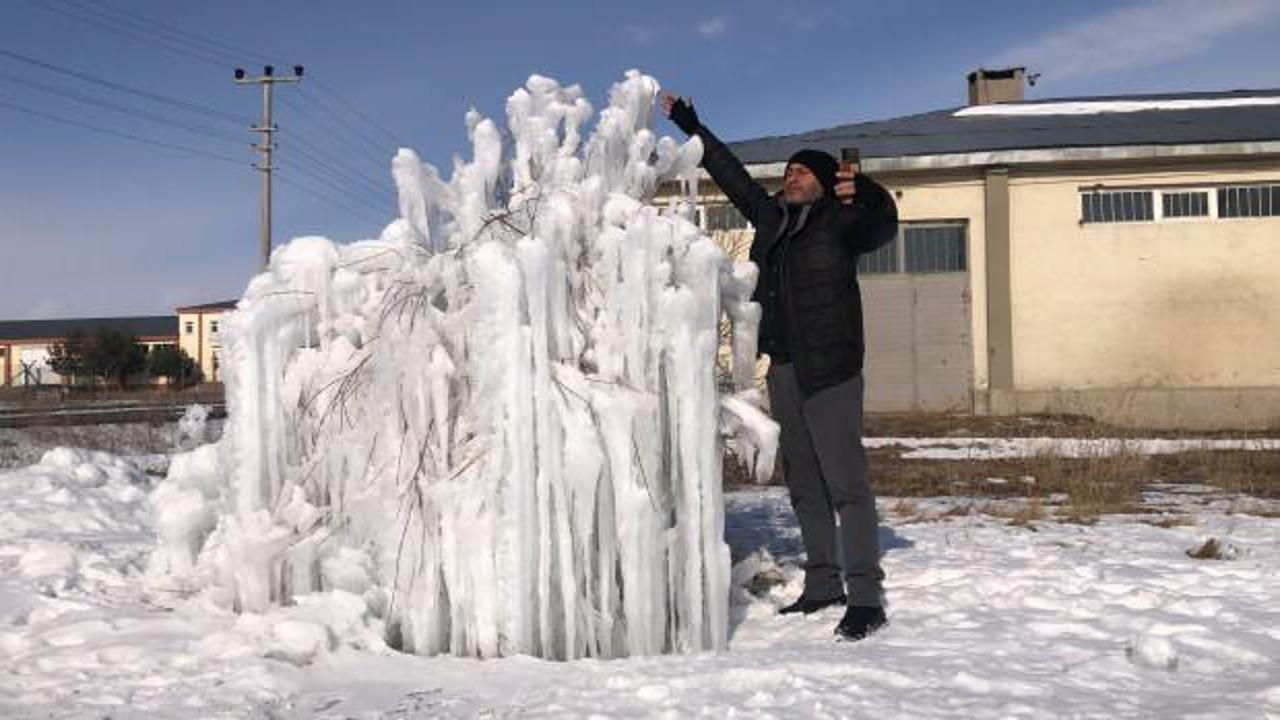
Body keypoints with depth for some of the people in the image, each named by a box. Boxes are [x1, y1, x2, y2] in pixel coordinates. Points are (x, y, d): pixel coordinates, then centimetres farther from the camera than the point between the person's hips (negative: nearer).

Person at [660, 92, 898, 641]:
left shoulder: (841, 221, -4)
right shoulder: (771, 217, 14)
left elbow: (882, 228, -23)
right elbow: (731, 174, 25)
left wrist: (868, 197, -45)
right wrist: (691, 126, 31)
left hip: (830, 370, -7)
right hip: (784, 368, 8)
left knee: (846, 482, -10)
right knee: (803, 483, 12)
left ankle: (866, 597, -7)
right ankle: (822, 584, 21)